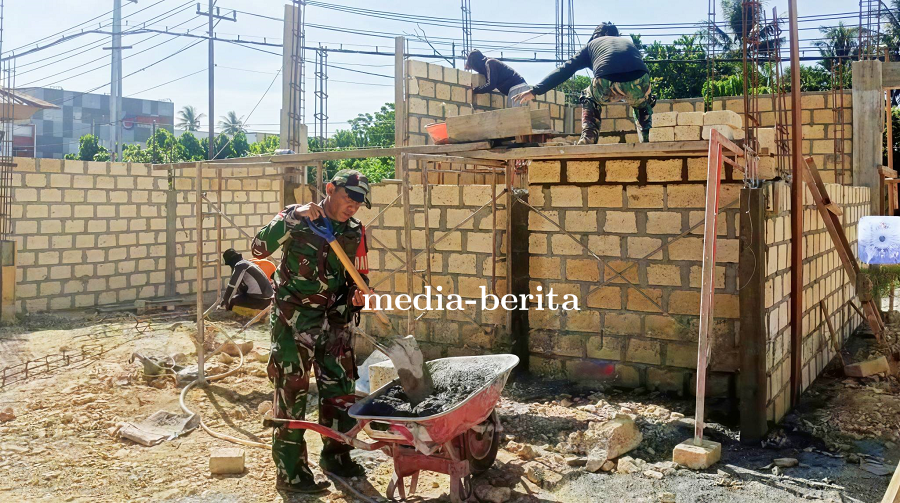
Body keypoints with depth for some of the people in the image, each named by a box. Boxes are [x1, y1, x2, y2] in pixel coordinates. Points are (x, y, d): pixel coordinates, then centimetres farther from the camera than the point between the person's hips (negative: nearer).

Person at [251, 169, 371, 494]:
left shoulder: (355, 231, 4)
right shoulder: (296, 217, -9)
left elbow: (358, 275, 12)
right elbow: (259, 248, -21)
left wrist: (358, 293, -10)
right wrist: (293, 219, -30)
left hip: (334, 320, 5)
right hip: (294, 320, -5)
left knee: (341, 388, 10)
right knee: (292, 394, -2)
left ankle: (335, 455, 30)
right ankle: (289, 473, 7)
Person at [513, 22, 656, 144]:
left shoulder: (592, 44, 32)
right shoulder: (629, 42, 39)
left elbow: (565, 69, 26)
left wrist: (535, 91, 27)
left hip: (607, 85, -2)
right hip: (639, 83, 2)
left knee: (589, 99, 34)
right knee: (642, 103, 38)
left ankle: (587, 140, 15)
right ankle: (648, 141, 21)